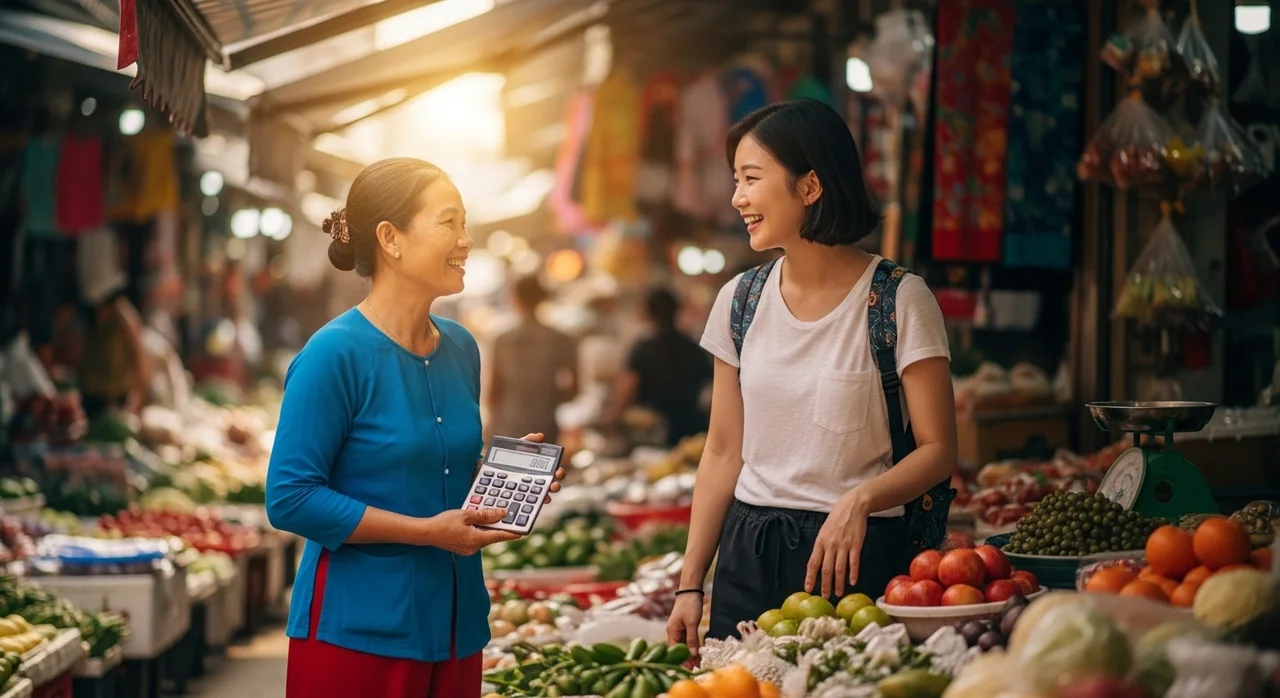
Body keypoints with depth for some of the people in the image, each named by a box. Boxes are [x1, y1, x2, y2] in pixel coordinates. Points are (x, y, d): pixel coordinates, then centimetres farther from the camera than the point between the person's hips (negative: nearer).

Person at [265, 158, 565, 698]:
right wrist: (428, 531, -19)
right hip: (357, 632, -7)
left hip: (453, 627, 7)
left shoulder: (460, 349, 8)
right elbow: (291, 499, -17)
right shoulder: (335, 354, -13)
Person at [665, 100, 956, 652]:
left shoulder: (899, 301, -9)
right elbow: (723, 454, 9)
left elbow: (938, 451, -9)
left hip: (857, 557, -4)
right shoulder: (740, 302, 5)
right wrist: (690, 585, 5)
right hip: (747, 557, 4)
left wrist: (859, 500, -27)